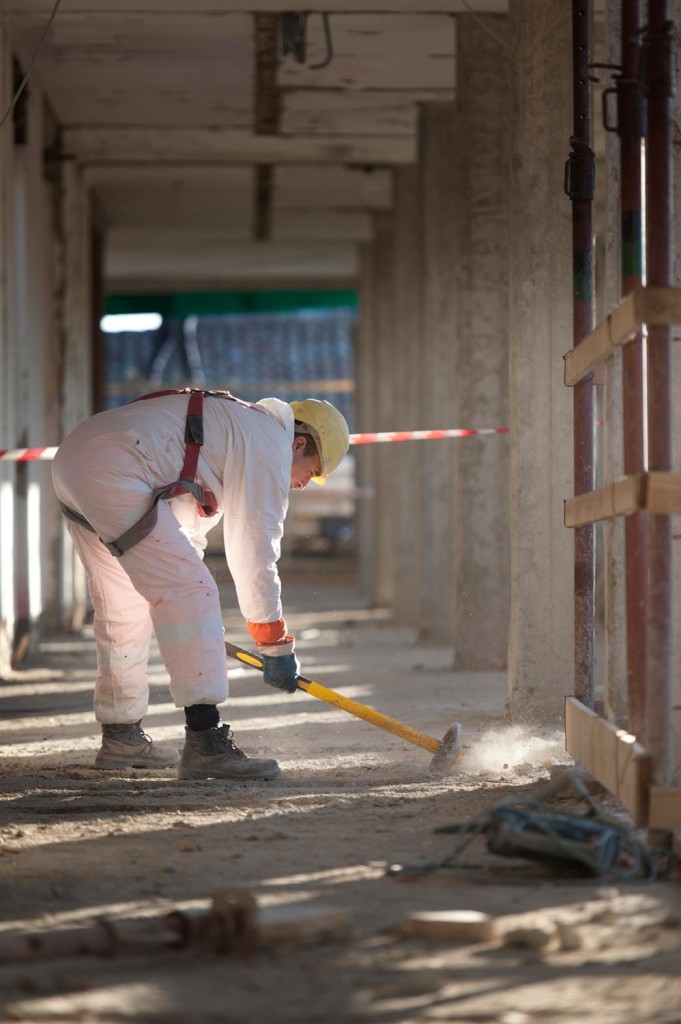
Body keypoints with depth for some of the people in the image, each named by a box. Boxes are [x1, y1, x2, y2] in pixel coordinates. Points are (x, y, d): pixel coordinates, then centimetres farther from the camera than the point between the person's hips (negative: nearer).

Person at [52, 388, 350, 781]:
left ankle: (121, 737, 33)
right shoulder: (271, 445, -1)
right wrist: (276, 645, 5)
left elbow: (186, 528, 38)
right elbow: (254, 553, -3)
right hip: (112, 474, -11)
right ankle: (205, 743, -19)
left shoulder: (236, 425, 30)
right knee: (191, 593, -13)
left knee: (123, 605, 22)